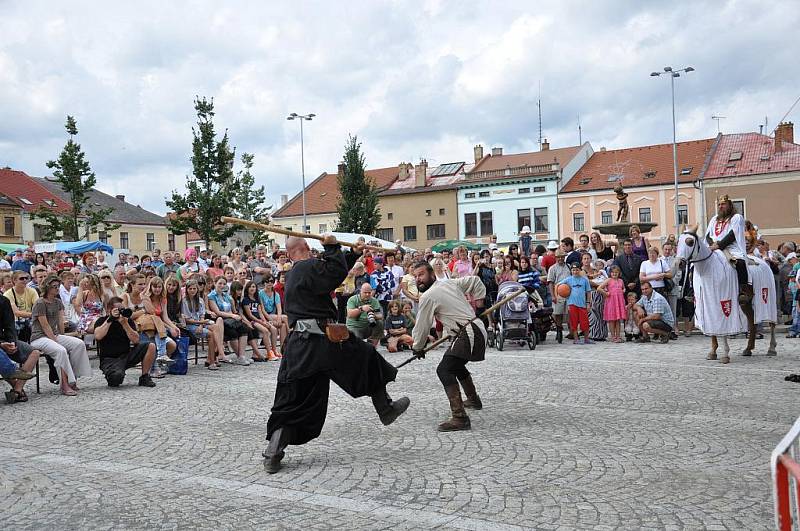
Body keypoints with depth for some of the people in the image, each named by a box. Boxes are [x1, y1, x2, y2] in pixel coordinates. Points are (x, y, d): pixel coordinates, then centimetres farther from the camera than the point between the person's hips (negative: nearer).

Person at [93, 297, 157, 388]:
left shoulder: (128, 321, 6)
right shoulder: (101, 321, -1)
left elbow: (136, 340, -7)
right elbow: (98, 336, -22)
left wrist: (124, 323, -15)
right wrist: (109, 320, -20)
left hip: (127, 355, 4)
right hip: (109, 359, -4)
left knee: (150, 346, -15)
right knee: (117, 376, -37)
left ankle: (144, 378, -2)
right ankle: (113, 380, 4)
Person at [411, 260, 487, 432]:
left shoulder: (428, 296, -10)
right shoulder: (450, 283, 14)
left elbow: (422, 326, -3)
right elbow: (474, 280, 26)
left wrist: (418, 347, 12)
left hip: (469, 333, -10)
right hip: (477, 327, 10)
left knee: (444, 369, -20)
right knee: (456, 364, 31)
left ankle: (460, 417, -30)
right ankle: (473, 400, 50)